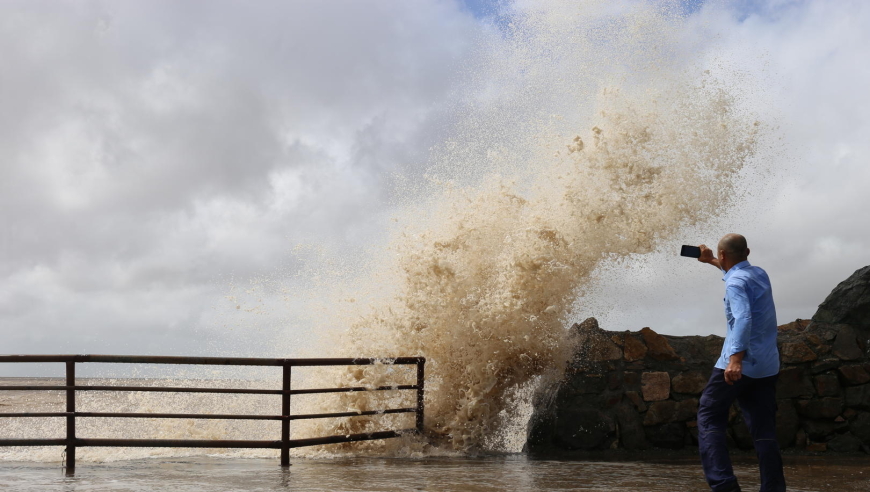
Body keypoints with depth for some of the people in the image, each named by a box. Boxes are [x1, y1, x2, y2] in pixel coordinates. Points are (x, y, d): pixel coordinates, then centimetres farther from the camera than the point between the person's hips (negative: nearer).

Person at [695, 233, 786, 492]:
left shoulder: (735, 282, -11)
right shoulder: (760, 274, 14)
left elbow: (743, 318, -28)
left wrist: (736, 358, -38)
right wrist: (711, 262, 49)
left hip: (740, 363, -8)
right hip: (768, 366, 8)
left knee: (709, 416, 2)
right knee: (764, 431, 6)